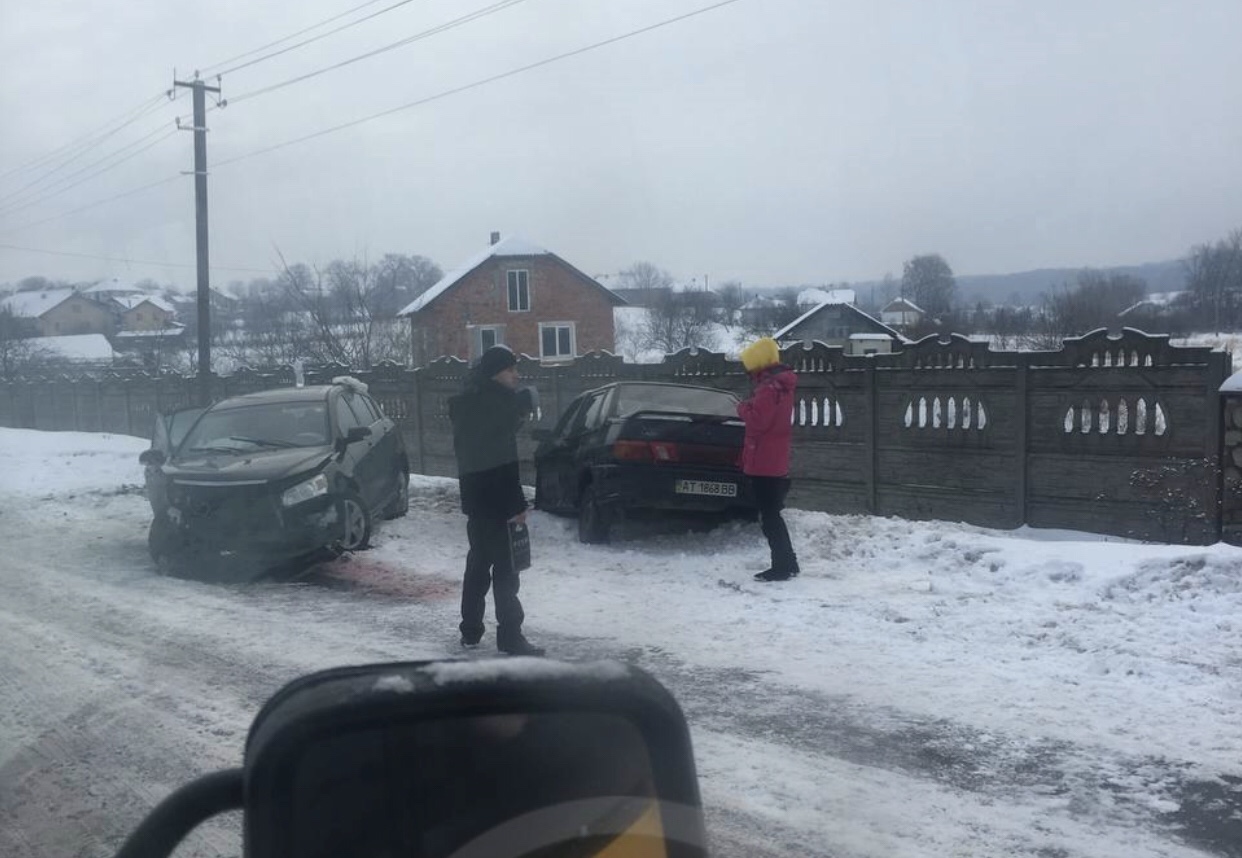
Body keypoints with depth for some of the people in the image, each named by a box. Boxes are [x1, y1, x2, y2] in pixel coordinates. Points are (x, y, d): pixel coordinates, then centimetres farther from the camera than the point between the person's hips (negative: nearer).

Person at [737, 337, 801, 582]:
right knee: (772, 515, 17)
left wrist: (742, 407, -5)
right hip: (775, 461, 10)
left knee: (769, 517, -6)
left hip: (764, 462, -10)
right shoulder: (780, 383, 16)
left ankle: (782, 566, -4)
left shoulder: (769, 387, -17)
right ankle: (787, 563, 22)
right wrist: (750, 407, 9)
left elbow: (757, 420, -21)